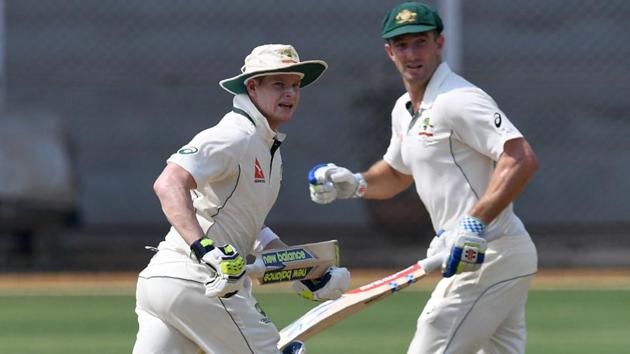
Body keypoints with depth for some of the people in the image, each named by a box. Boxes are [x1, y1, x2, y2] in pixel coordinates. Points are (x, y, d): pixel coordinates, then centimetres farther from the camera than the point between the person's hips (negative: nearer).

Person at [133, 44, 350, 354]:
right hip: (194, 282, -10)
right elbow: (169, 184, -26)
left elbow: (251, 231, 26)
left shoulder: (270, 150, 21)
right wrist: (204, 247, -38)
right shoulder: (234, 137, -12)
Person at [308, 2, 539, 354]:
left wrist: (476, 223, -34)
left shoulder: (458, 99, -15)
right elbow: (397, 174, 32)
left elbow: (522, 159, -26)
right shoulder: (405, 111, 15)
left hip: (488, 256, -10)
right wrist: (354, 184, 11)